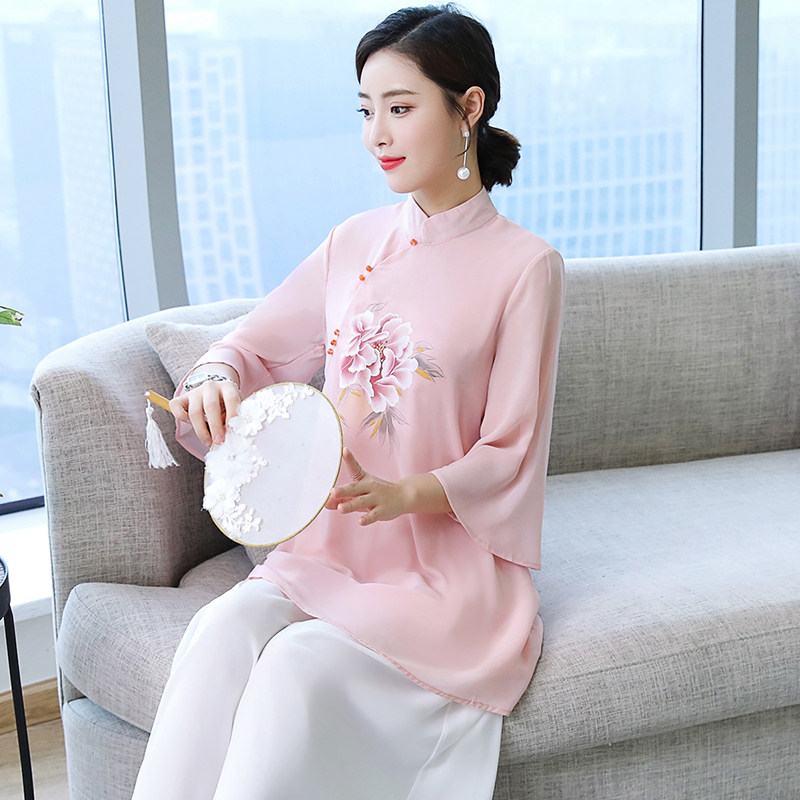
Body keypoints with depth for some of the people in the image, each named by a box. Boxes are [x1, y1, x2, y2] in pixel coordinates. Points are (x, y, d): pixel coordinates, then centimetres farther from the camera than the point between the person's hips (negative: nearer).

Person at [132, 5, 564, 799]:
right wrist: (216, 379, -7)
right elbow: (257, 342, 18)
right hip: (328, 549, 4)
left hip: (450, 563, -4)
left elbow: (509, 457, -5)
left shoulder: (524, 265, -5)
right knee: (222, 630, -26)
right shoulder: (355, 243, 9)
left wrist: (402, 494, -23)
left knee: (303, 663, -30)